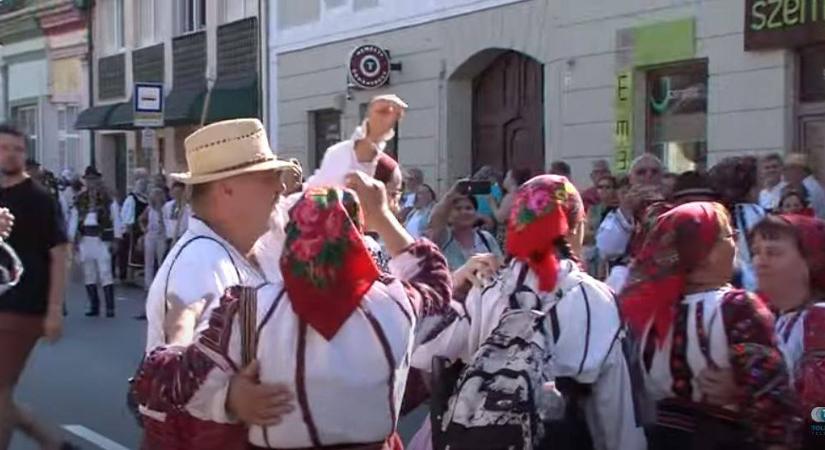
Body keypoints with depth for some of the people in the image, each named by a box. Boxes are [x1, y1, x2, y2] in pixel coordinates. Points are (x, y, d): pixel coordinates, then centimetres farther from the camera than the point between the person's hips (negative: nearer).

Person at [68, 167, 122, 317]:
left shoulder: (108, 200, 1)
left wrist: (116, 239, -6)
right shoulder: (80, 201, 12)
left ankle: (110, 307, -8)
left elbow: (116, 219, 0)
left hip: (102, 238, -4)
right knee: (89, 274, 7)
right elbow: (74, 220, 14)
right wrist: (72, 239, 8)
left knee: (105, 272, -9)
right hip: (85, 239, 4)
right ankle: (94, 306, 15)